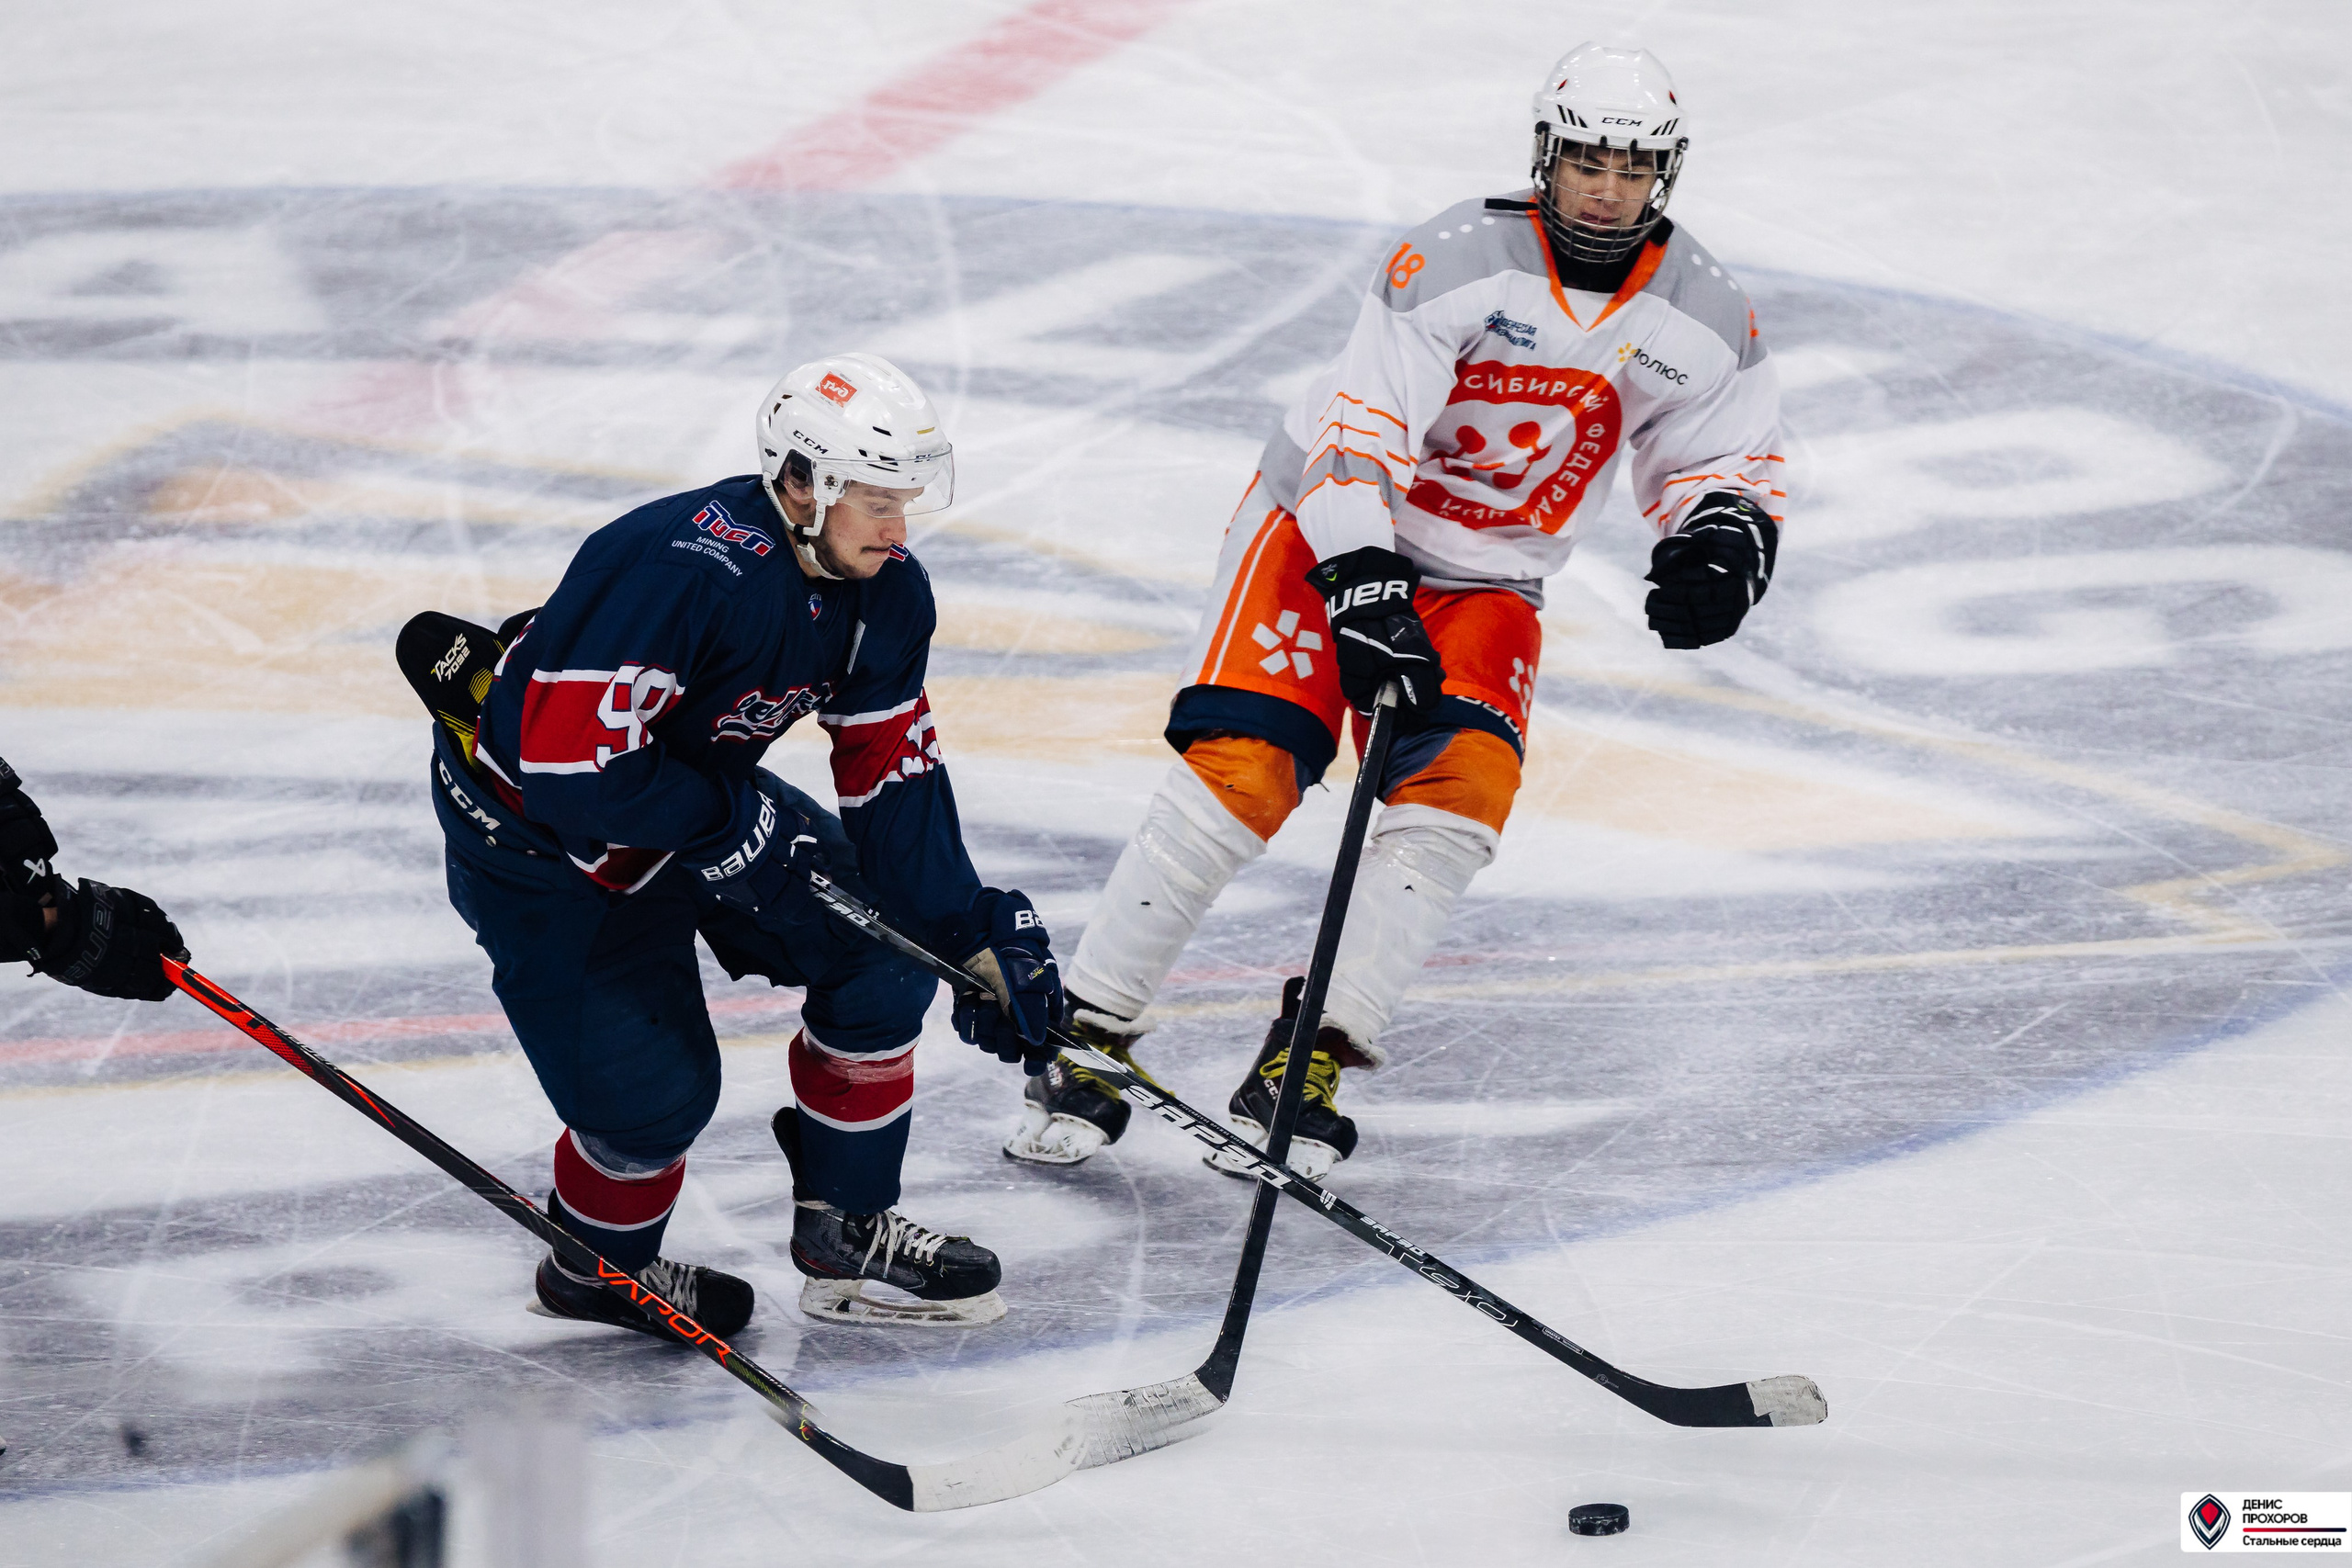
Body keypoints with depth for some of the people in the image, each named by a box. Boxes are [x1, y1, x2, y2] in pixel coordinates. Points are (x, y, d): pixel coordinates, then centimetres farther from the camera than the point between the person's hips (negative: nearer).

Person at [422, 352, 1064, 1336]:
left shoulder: (885, 593, -10)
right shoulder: (678, 572, -36)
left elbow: (894, 776, -3)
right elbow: (563, 769, -36)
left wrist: (975, 934, -10)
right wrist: (730, 820, -29)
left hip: (707, 799, 8)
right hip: (532, 832, -8)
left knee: (887, 949, -2)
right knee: (655, 1090, -12)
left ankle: (847, 1231, 14)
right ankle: (596, 1265, 20)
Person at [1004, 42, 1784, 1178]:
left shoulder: (1704, 318, -7)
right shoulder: (1458, 262, -24)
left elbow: (1729, 459, 5)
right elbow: (1357, 428, -27)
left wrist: (1721, 538, -19)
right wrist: (1364, 586, -39)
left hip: (1484, 581, 4)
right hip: (1326, 528, -4)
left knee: (1458, 795, -18)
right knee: (1237, 775, -17)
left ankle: (1311, 1057, -9)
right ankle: (1088, 1038, -7)